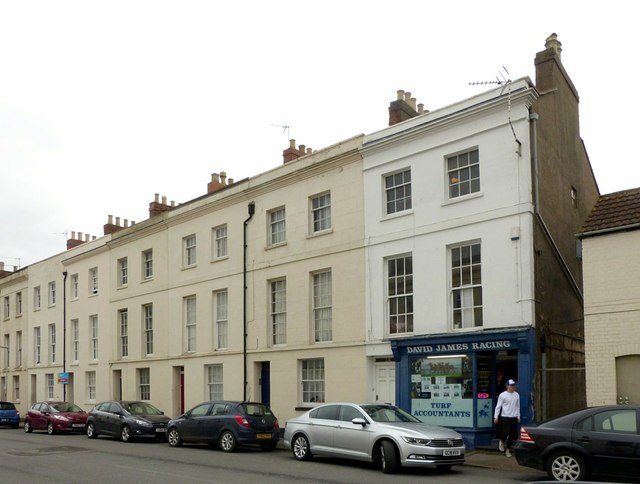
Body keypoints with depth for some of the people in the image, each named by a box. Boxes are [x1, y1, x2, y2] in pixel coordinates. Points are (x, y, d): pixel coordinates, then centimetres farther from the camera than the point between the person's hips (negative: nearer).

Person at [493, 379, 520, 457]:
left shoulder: (517, 395, 10)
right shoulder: (502, 395, -5)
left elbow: (518, 406, 17)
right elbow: (498, 406, -5)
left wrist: (518, 416, 14)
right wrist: (496, 416, -10)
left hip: (514, 418, 5)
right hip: (505, 417, -5)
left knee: (513, 434, 5)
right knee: (506, 432, -14)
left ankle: (508, 449, 20)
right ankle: (502, 442, 20)